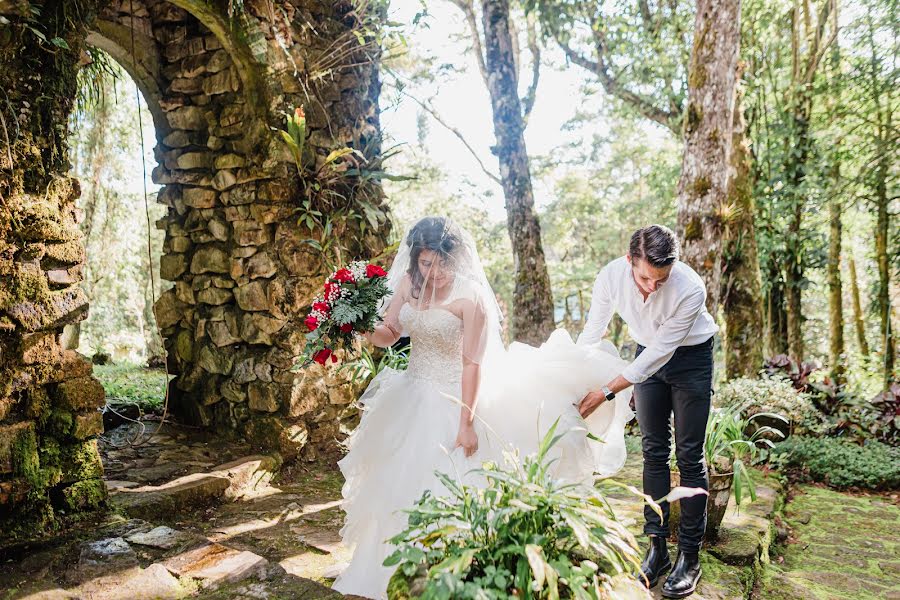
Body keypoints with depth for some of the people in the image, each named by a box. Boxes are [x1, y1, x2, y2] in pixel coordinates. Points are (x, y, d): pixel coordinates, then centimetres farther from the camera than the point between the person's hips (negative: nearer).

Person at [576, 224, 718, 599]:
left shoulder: (691, 290, -34)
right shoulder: (611, 276, -24)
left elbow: (660, 351, -28)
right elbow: (593, 330, -8)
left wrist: (607, 392, -27)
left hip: (690, 357, -3)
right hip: (647, 356, 3)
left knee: (689, 456, -1)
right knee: (653, 452, 6)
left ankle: (690, 556, 9)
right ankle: (657, 548, 15)